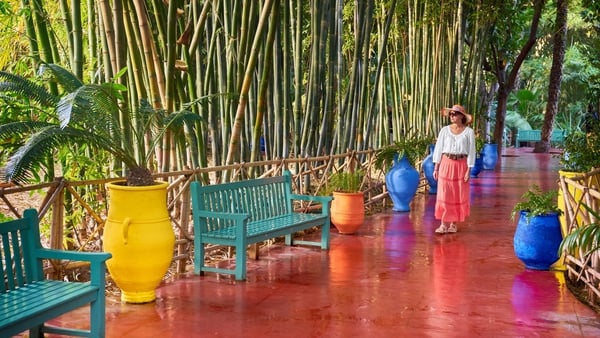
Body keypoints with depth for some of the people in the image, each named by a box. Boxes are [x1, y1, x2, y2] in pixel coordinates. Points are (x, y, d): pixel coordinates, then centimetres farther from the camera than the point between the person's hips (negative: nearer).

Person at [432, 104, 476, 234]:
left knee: (459, 195, 5)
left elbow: (471, 151, -2)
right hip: (446, 164, 1)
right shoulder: (445, 130, 3)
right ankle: (444, 224, 1)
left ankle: (453, 223, 15)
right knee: (444, 194, -2)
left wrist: (469, 170, -7)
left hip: (461, 165, -1)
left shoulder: (469, 132, -1)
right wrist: (436, 168, -1)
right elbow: (438, 148, 3)